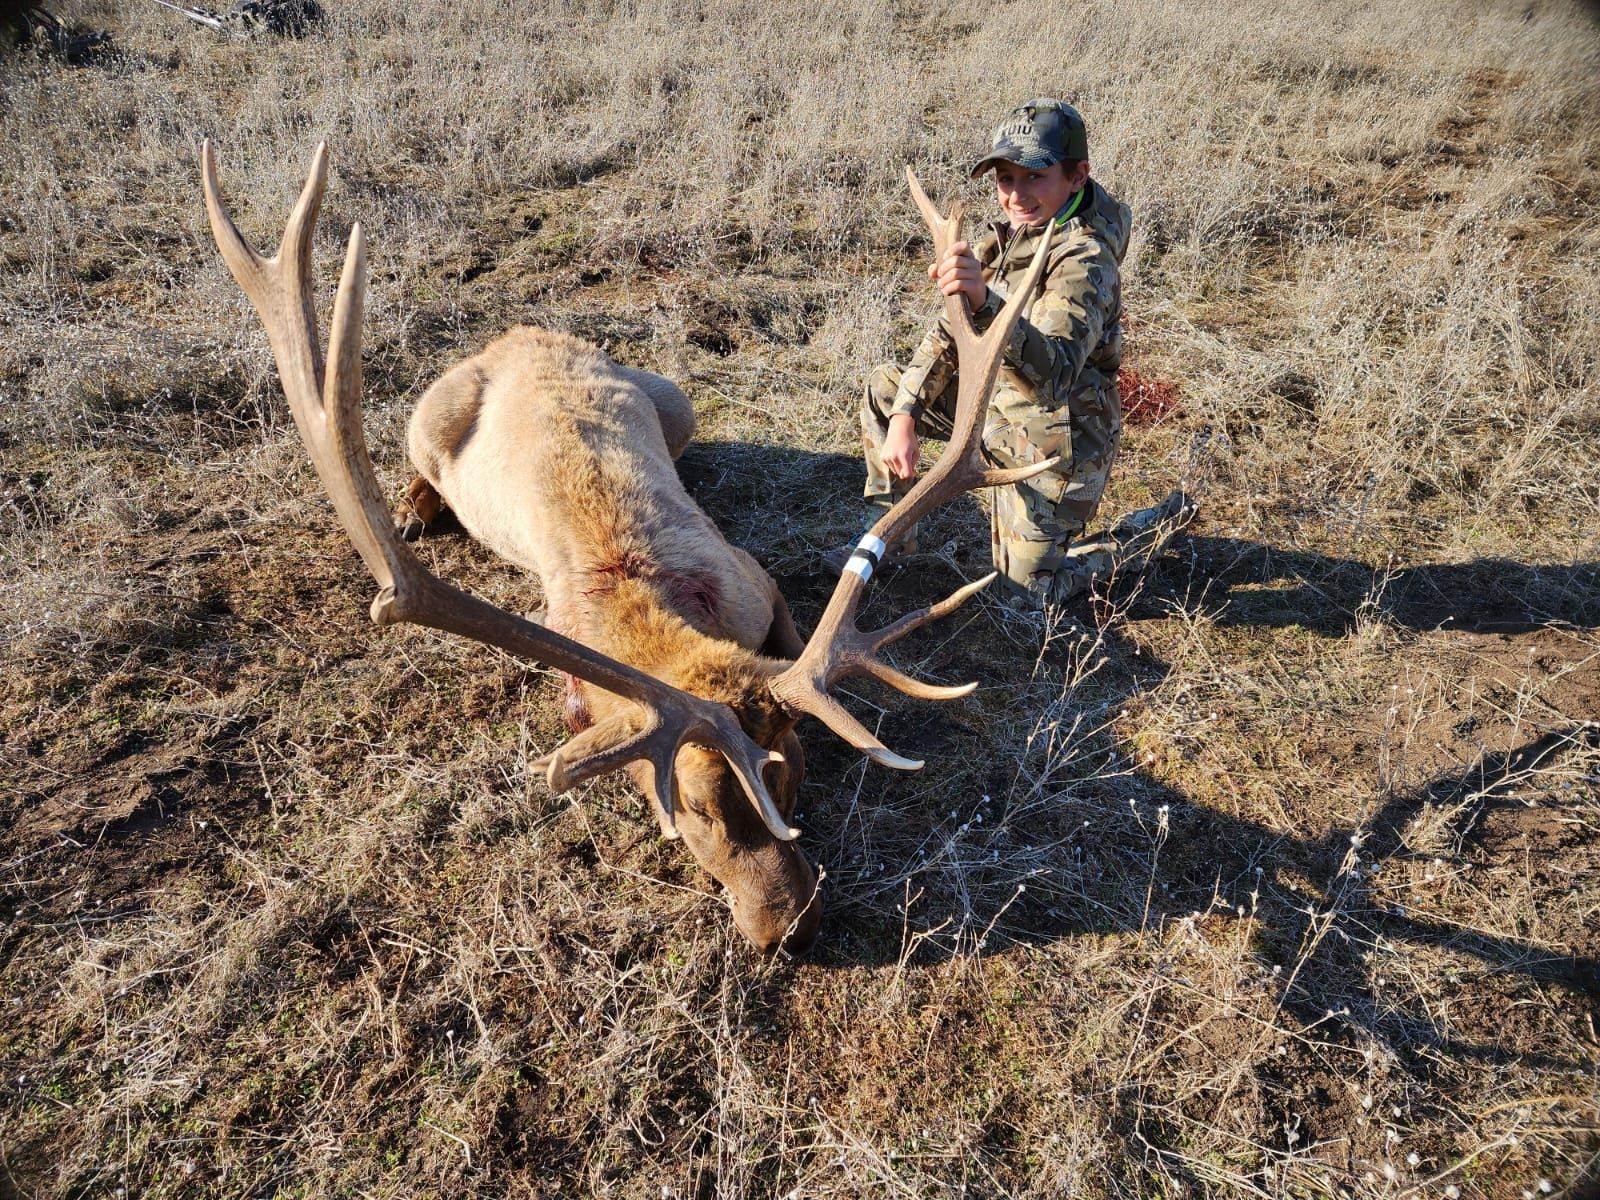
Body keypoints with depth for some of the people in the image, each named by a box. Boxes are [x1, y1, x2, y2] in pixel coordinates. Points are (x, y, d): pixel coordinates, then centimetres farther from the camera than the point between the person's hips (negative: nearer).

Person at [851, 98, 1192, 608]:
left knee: (1029, 593, 0)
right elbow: (949, 332, 4)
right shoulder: (1008, 235, -3)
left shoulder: (1084, 261, -28)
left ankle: (1158, 529, 18)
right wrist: (903, 417, -7)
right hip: (997, 406, 8)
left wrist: (985, 301, -63)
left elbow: (1053, 372, -46)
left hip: (1052, 443, -8)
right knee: (883, 388, 7)